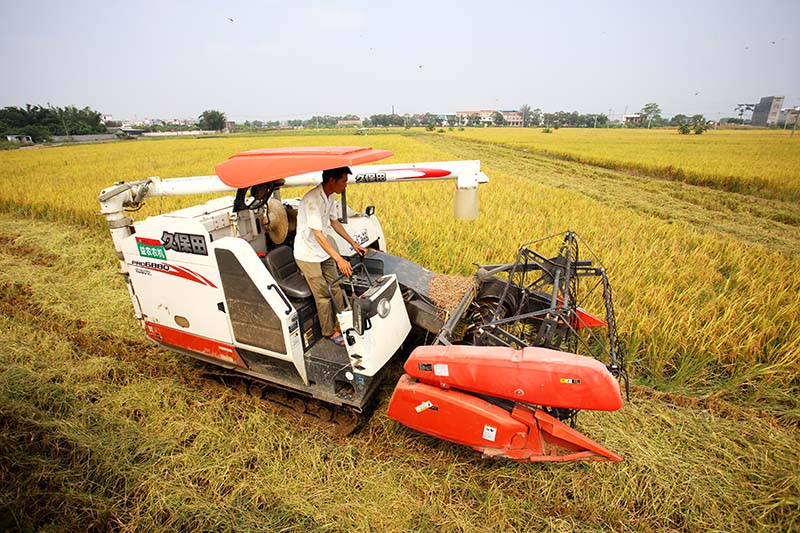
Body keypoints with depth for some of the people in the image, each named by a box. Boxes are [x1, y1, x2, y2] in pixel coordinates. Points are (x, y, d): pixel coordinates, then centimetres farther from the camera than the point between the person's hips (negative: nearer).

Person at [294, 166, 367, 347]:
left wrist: (353, 243, 13)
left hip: (324, 250, 8)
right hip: (308, 254, -8)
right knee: (323, 295, 0)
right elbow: (318, 235, -34)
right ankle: (330, 332, 17)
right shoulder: (313, 200, -28)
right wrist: (339, 259, -40)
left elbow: (334, 222, 14)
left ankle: (339, 324, 25)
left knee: (336, 289, 10)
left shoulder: (329, 197, 1)